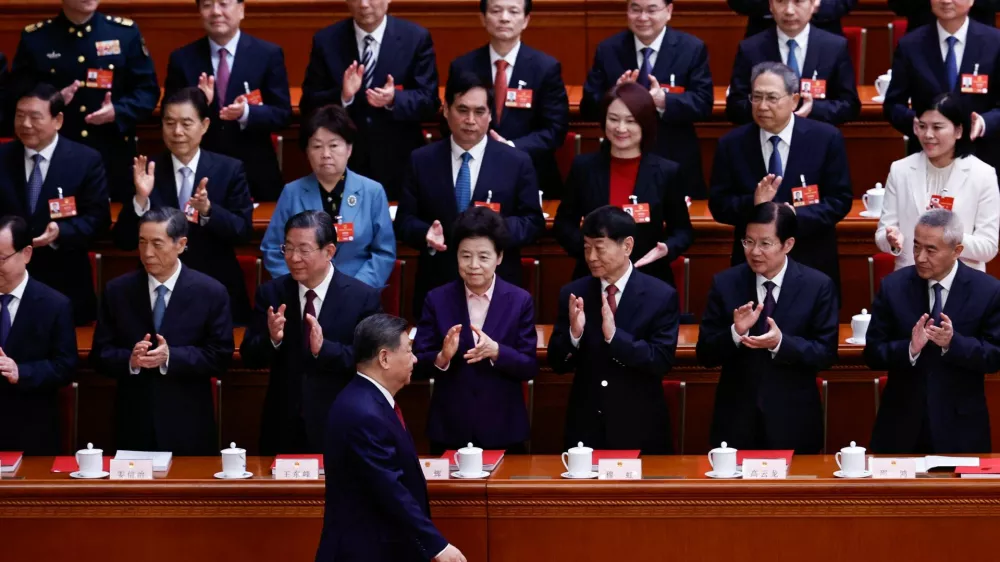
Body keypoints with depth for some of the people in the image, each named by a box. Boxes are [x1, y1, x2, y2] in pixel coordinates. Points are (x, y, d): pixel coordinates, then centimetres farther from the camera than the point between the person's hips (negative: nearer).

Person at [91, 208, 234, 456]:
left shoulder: (211, 293, -2)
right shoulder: (117, 291, 4)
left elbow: (220, 357, -5)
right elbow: (99, 355, 4)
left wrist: (171, 356, -19)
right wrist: (129, 359, -18)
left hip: (187, 426, -1)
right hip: (134, 422, 2)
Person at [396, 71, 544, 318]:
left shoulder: (517, 163, 3)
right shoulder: (421, 161, 6)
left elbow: (533, 221, 2)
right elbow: (404, 221, 5)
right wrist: (426, 234, -17)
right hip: (436, 287, 1)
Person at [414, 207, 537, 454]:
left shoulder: (520, 301, -1)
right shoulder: (437, 300, 1)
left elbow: (530, 368, -4)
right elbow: (419, 364, -1)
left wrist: (497, 351, -21)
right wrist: (441, 358, -22)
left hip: (503, 430, 0)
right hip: (449, 429, 1)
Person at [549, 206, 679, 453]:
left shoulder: (661, 296, -6)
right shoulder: (573, 294, 1)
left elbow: (662, 362, -13)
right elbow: (557, 363, 2)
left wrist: (614, 335, -26)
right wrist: (574, 334, -19)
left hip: (639, 429, -2)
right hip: (586, 427, 2)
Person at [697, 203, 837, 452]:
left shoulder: (818, 286, -4)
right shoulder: (724, 283, 0)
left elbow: (827, 354, -6)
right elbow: (705, 355, -1)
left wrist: (781, 343, -22)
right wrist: (735, 333, -20)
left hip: (793, 422, -1)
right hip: (736, 421, 1)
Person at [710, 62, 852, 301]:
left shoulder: (826, 139, -4)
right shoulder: (732, 144, 0)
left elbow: (840, 200, -5)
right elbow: (718, 205, 0)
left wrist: (796, 218, -20)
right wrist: (753, 204, -20)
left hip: (812, 265, -1)